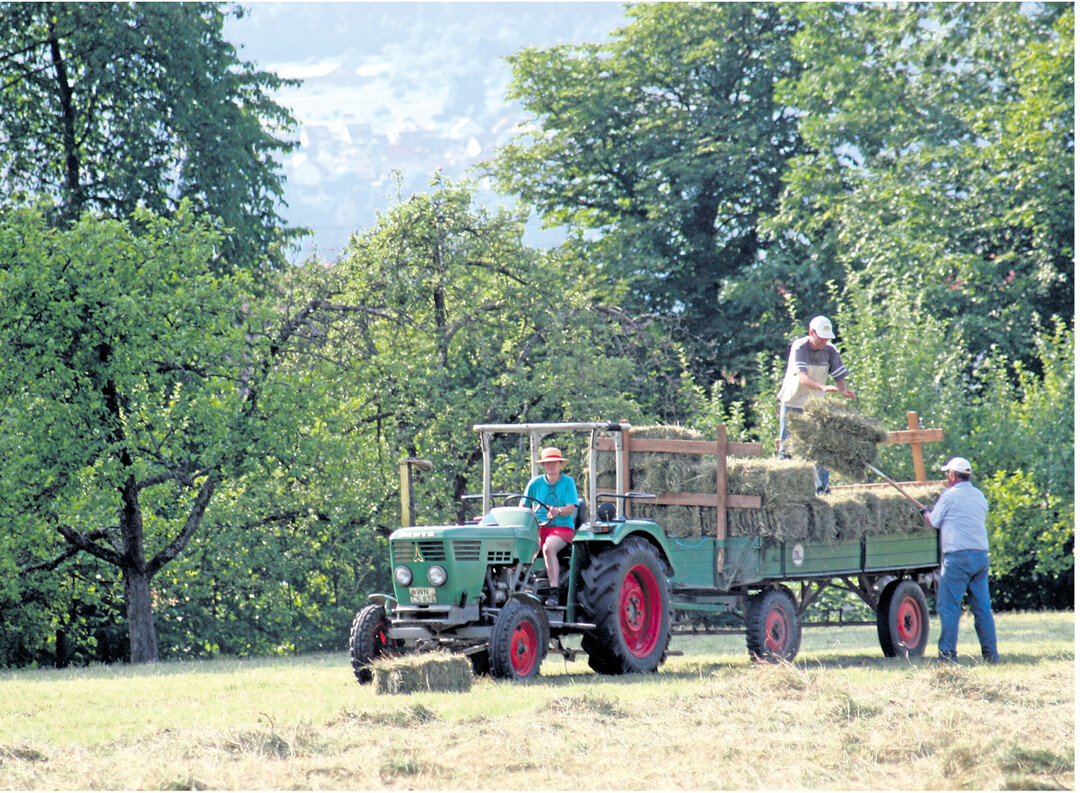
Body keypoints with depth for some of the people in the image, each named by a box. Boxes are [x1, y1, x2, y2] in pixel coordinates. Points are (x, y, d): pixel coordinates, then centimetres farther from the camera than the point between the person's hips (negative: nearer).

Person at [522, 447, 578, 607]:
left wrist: (558, 511, -29)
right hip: (538, 527, 3)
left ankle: (554, 591, -38)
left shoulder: (568, 482, 4)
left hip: (563, 527, -3)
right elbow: (523, 506, 12)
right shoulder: (535, 483, 11)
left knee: (548, 547, -36)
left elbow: (571, 508, -8)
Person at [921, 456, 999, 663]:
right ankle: (991, 653, 6)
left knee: (949, 606, -3)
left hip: (957, 556, -7)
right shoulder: (979, 496, 15)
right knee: (982, 607, 8)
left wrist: (925, 512, 26)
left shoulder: (950, 496, -5)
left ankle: (947, 653, -7)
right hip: (982, 555, 7)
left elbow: (934, 522, 3)